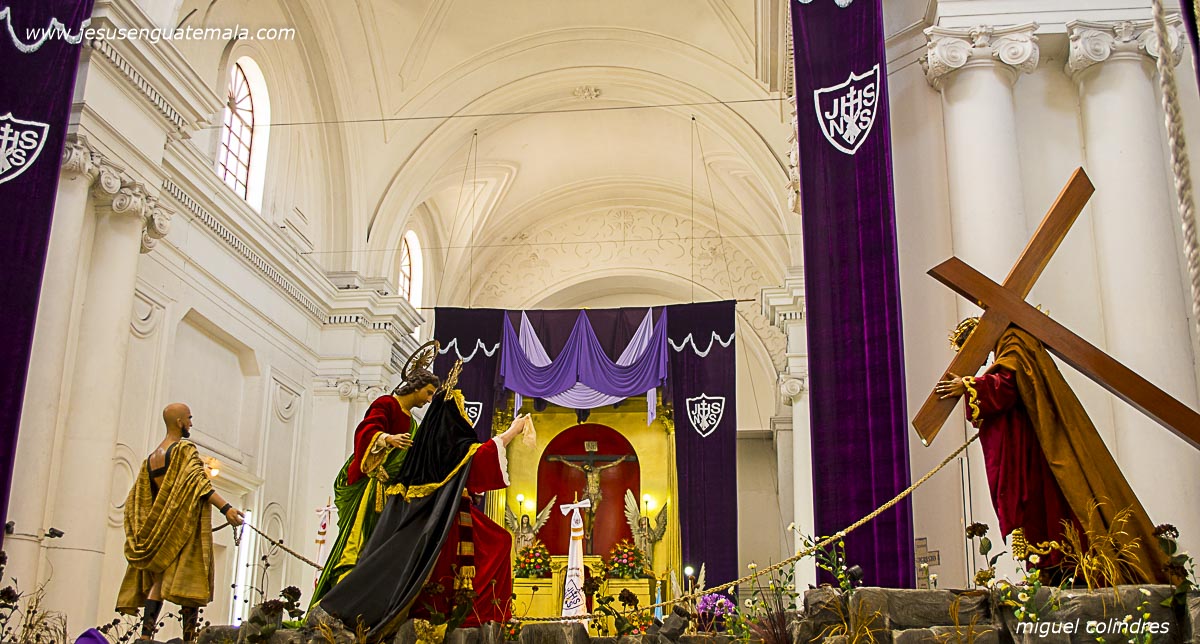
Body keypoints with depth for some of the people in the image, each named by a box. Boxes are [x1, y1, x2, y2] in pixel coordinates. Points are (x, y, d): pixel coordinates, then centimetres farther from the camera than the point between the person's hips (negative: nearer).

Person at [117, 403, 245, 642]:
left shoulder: (151, 458, 16)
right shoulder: (185, 449, -6)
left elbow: (135, 502, 16)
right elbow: (196, 482, -21)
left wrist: (143, 536, 21)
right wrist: (226, 508, -30)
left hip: (159, 531, 7)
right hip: (186, 528, -7)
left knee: (158, 581, 6)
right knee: (190, 584, -6)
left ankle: (146, 635, -5)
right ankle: (189, 637, -10)